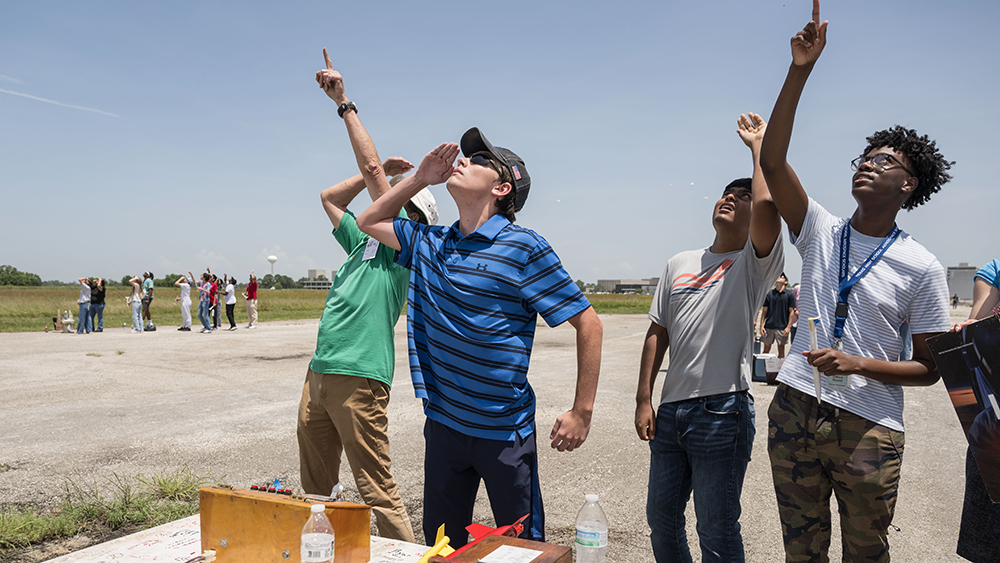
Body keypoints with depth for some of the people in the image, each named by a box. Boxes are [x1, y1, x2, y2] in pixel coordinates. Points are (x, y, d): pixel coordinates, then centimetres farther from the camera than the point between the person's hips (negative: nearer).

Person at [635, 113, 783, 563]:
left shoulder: (755, 263, -3)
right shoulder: (679, 265, 14)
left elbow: (767, 204, -23)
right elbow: (657, 333, 13)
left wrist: (758, 144, -8)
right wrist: (644, 399, 7)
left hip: (721, 411, -5)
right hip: (670, 409, 6)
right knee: (661, 517, 17)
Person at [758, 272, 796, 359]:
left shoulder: (789, 295, 3)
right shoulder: (770, 293, 9)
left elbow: (792, 311, 1)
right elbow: (765, 310, 10)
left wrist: (788, 327, -7)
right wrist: (761, 325, 2)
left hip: (782, 327, -2)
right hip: (768, 326, 2)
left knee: (781, 350, 3)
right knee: (766, 349, 4)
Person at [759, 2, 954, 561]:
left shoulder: (922, 267, -3)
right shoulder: (821, 231, 4)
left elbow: (930, 368, -1)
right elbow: (773, 161, -9)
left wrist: (857, 364, -18)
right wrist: (800, 70, -14)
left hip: (870, 428, -2)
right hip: (795, 411, 3)